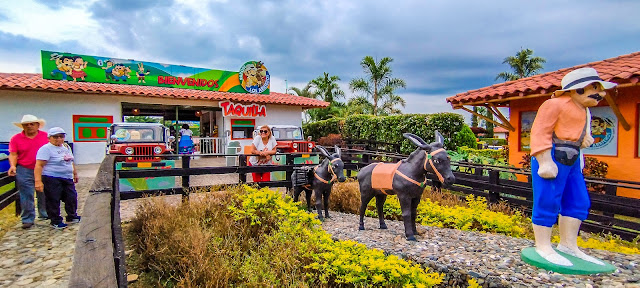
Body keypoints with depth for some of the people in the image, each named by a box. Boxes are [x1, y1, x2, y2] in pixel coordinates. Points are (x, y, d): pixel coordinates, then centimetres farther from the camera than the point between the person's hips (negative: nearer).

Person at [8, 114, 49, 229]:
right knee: (27, 196, 1)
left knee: (44, 195, 13)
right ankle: (28, 220, 10)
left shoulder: (46, 136, 1)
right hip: (24, 171, -1)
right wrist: (13, 165, -17)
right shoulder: (16, 138, 1)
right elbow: (13, 154, -1)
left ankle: (44, 214, 31)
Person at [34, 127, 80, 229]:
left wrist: (75, 173, 26)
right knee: (53, 200, 0)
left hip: (67, 178, 7)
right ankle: (56, 221, 13)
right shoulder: (46, 149, -12)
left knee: (72, 197, 12)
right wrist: (38, 181, -26)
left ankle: (72, 217, 28)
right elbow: (39, 165, -19)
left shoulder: (66, 147, 12)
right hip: (52, 179, -7)